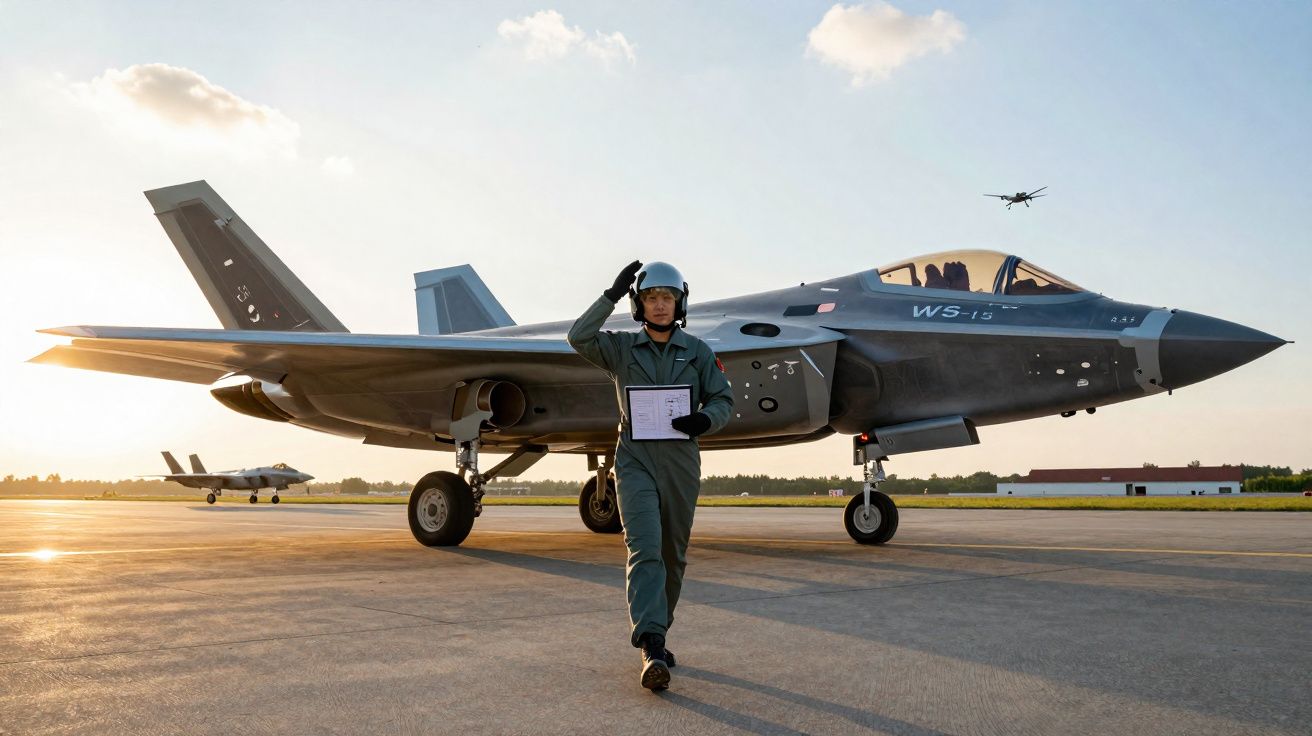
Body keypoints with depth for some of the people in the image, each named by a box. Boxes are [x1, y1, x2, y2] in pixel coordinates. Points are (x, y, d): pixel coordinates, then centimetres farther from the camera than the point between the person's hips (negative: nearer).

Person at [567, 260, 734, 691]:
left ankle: (655, 636, 26)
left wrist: (704, 419, -18)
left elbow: (723, 400, 4)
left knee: (673, 555, 10)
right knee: (644, 548, -17)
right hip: (635, 461, -2)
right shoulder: (621, 348, 4)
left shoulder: (697, 351, 7)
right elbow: (579, 339, -12)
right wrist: (611, 295, -15)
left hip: (681, 463, 3)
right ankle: (650, 648, -24)